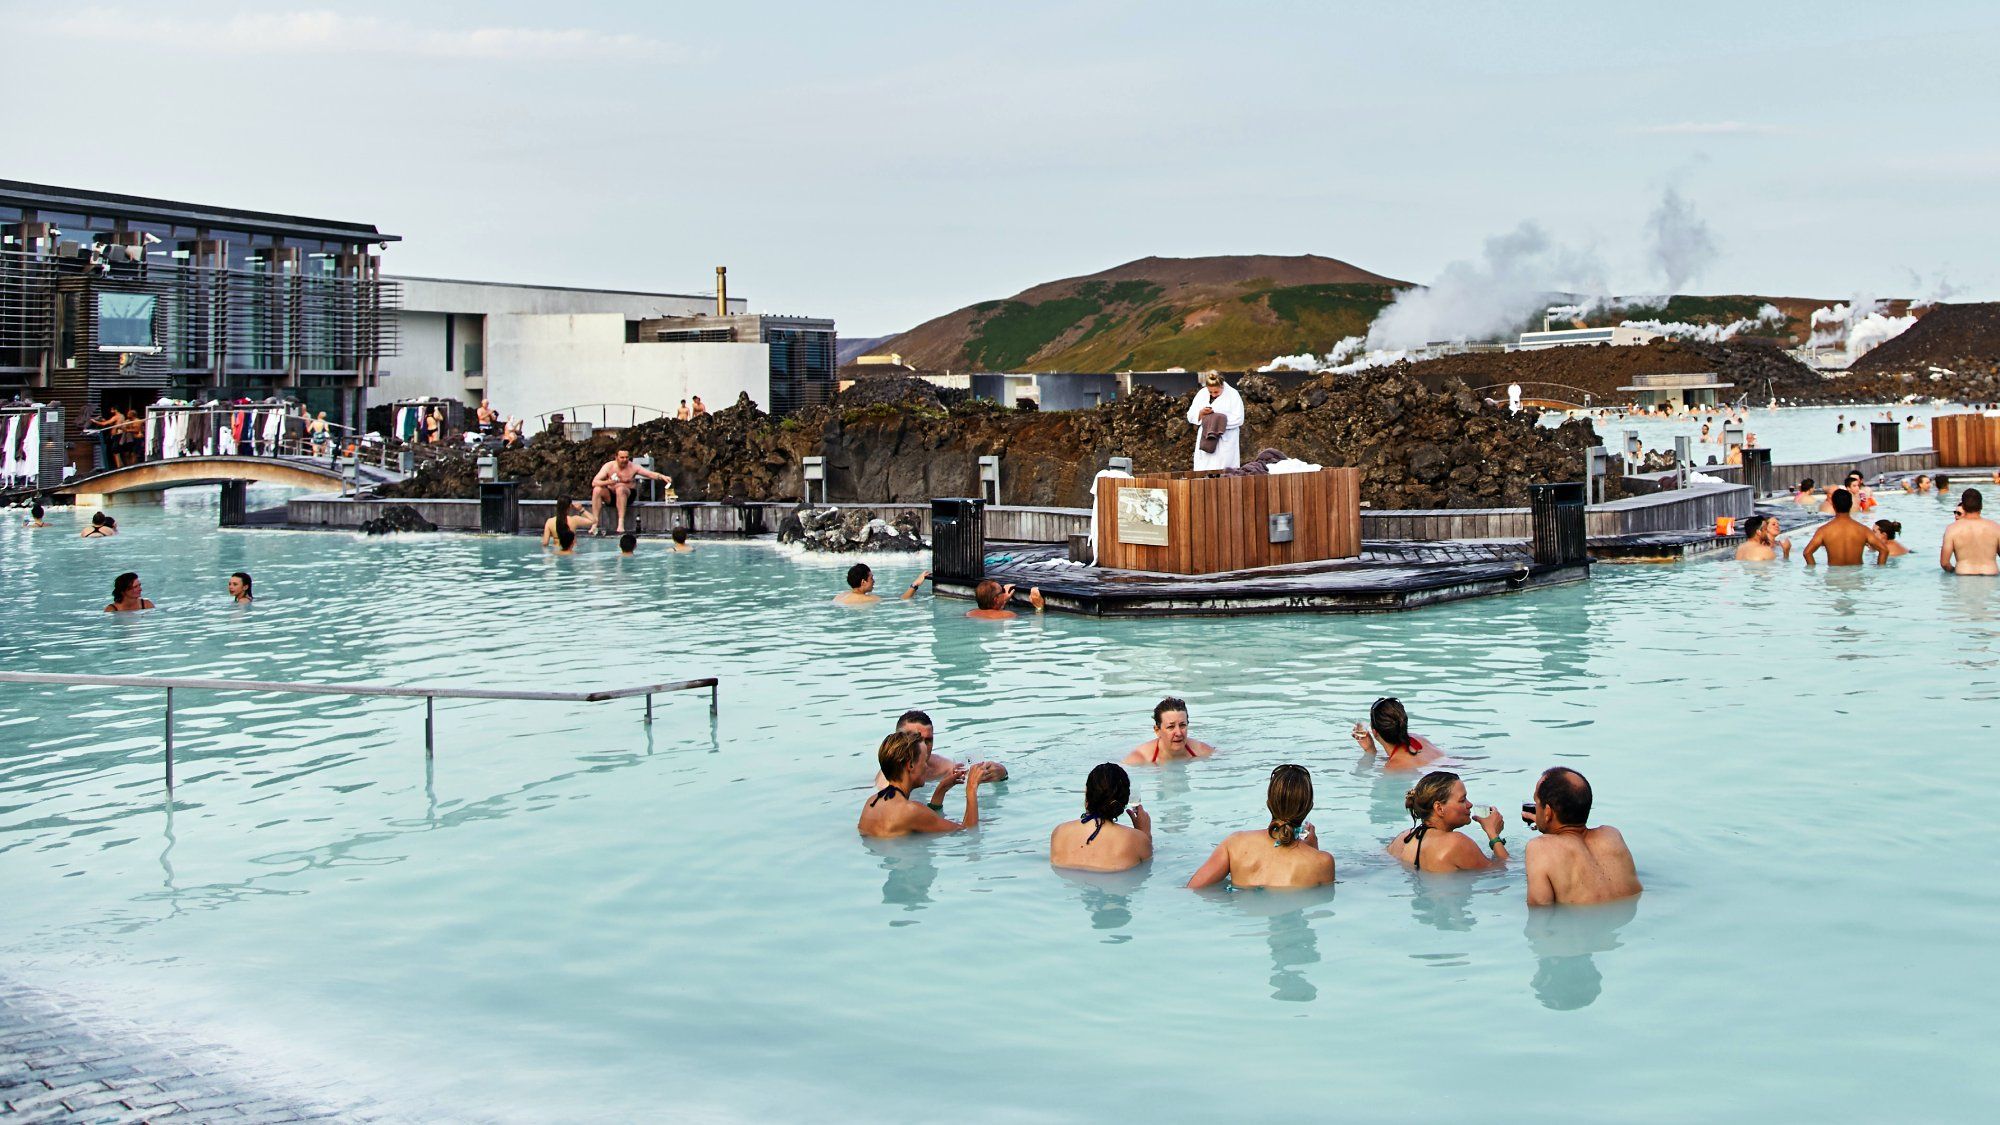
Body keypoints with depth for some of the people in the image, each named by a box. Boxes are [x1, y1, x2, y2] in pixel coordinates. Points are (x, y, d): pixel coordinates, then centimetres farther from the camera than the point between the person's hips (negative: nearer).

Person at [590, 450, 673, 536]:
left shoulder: (633, 467, -9)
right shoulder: (609, 466, -7)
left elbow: (650, 474, -18)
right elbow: (594, 482, -13)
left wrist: (662, 477, -38)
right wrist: (607, 482, -34)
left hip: (627, 495, -2)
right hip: (610, 496, 2)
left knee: (620, 488, -35)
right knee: (597, 490, -26)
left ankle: (621, 524, -40)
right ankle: (595, 524, -27)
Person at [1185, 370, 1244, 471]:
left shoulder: (1233, 395, -3)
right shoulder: (1201, 394, 10)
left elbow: (1238, 419, -9)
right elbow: (1190, 416, 10)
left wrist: (1219, 419, -20)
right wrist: (1201, 413, -11)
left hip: (1225, 443, -4)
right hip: (1205, 441, 4)